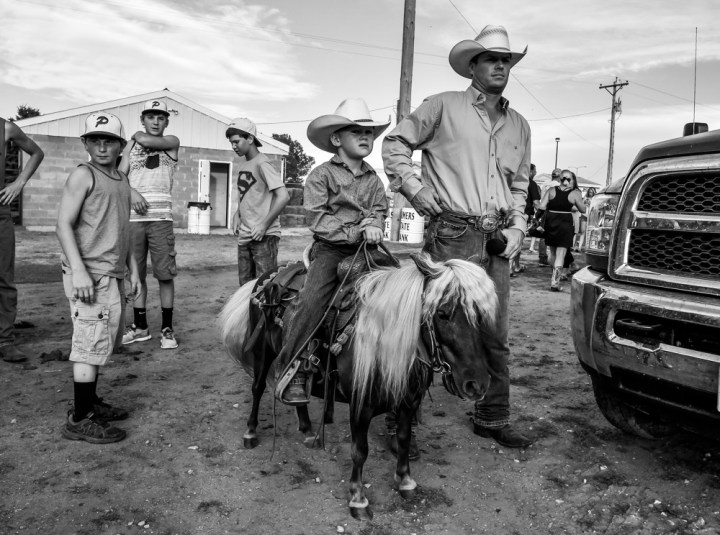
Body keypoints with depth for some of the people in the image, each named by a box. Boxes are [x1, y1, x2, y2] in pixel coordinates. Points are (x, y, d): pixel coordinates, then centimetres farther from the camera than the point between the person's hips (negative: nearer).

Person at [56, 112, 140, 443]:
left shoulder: (121, 180, 17)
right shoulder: (83, 175, -6)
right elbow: (64, 224, -12)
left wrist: (133, 267, 19)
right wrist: (77, 270, -21)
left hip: (113, 274, 8)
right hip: (90, 275, -8)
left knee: (103, 342, 13)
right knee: (92, 343, -8)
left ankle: (90, 403, 26)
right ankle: (79, 420, -1)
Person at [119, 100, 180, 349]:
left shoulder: (172, 142, 9)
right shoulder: (131, 145, 17)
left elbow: (147, 141, -9)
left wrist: (137, 135, 13)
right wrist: (132, 192, -11)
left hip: (161, 217, -3)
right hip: (133, 217, 3)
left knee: (165, 274, -5)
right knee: (136, 274, 7)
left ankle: (167, 328, 3)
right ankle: (140, 326, 17)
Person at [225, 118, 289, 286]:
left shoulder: (262, 163, -11)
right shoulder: (243, 166, 15)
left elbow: (283, 196, -19)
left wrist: (264, 225, -18)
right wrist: (237, 214, 8)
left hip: (264, 236, -9)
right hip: (244, 236, 9)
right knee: (245, 283, 13)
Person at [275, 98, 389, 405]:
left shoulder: (373, 179, 17)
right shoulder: (322, 175, 1)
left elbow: (379, 210, 12)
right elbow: (318, 221, -8)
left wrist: (372, 225, -12)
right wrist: (356, 232, -16)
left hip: (365, 250, 5)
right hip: (330, 250, -5)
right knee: (310, 302, -22)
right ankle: (293, 371, -8)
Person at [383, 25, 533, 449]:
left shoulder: (519, 125, 19)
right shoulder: (444, 107, 2)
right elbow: (396, 142, 5)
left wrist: (516, 229, 9)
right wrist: (416, 190, -6)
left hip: (496, 242, 6)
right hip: (452, 235, -6)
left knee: (496, 335, 11)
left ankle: (493, 419, 26)